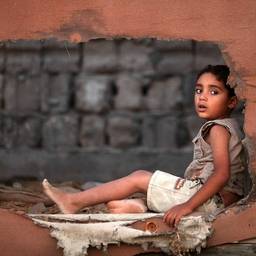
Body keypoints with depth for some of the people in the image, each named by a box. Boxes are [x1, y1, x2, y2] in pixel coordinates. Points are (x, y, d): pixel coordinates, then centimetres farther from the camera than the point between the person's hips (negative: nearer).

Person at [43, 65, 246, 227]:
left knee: (139, 178, -6)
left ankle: (74, 202, -4)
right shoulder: (227, 126, 21)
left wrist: (188, 205, -28)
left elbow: (222, 174, -24)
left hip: (212, 200, -9)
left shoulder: (218, 128, -10)